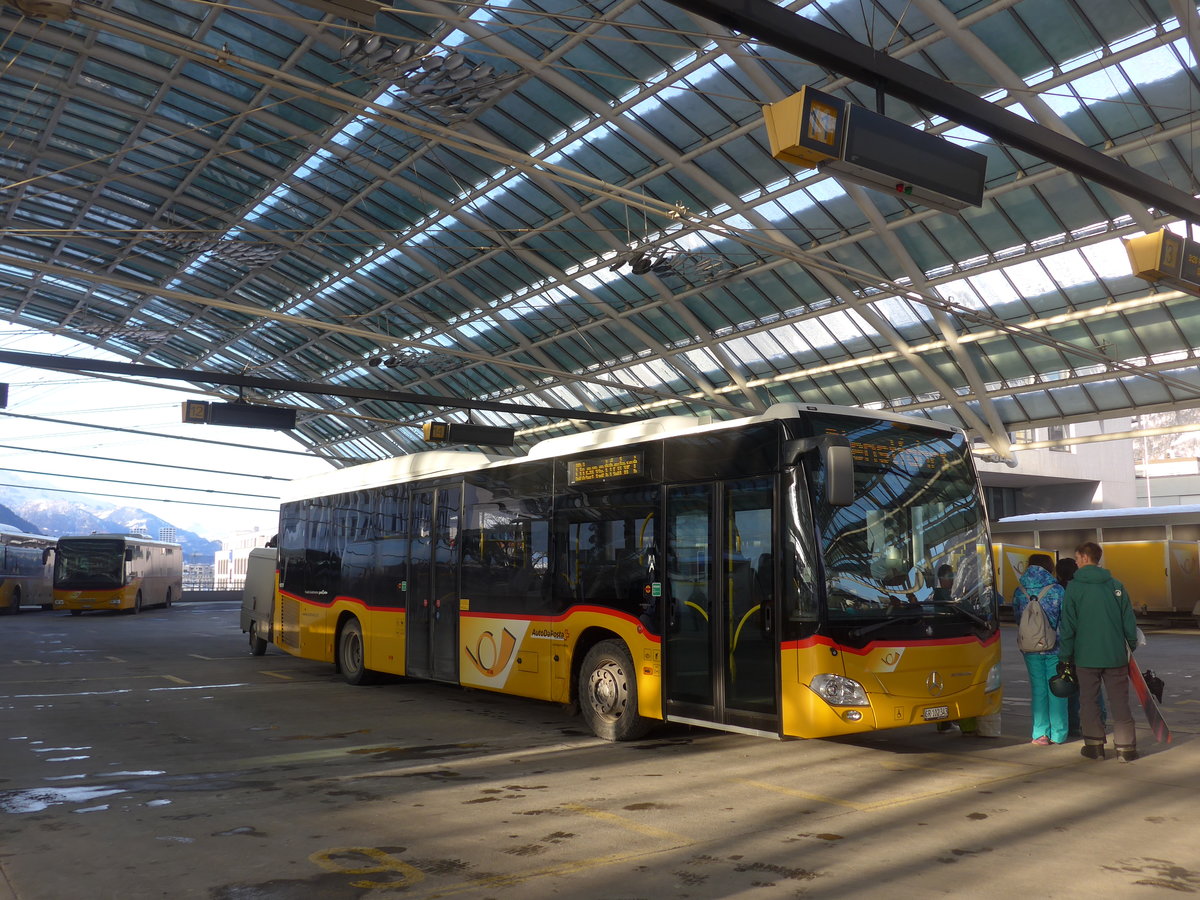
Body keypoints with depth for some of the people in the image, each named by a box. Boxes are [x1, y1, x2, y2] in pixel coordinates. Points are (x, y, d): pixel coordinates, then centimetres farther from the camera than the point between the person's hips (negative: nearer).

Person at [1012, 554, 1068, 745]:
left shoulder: (1019, 591, 0)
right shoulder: (1057, 590, -6)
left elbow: (1017, 617, 6)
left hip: (1030, 648, 2)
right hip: (1055, 647, -1)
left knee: (1038, 689, 8)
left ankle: (1041, 734, 7)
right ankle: (1058, 734, 10)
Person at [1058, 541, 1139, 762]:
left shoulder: (1073, 587, -5)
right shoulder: (1116, 585, 3)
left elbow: (1067, 625, -4)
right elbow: (1129, 622, 6)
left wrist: (1065, 655, 3)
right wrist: (1132, 646, 19)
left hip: (1086, 655, -2)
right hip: (1116, 654, 2)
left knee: (1089, 700, 9)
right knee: (1119, 701, 8)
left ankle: (1094, 745, 11)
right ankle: (1125, 747, 7)